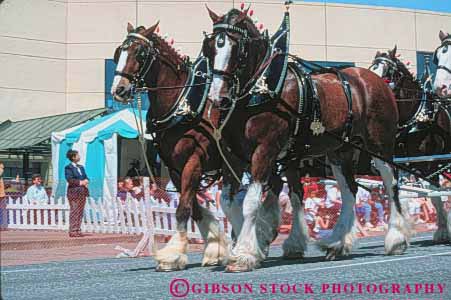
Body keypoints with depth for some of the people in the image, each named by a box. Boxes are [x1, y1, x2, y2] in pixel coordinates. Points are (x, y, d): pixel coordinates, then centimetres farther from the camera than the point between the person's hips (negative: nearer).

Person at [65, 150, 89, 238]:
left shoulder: (81, 167, 19)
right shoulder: (68, 168, -4)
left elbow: (86, 177, 18)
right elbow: (69, 179, -14)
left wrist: (86, 181, -4)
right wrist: (80, 182, -18)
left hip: (82, 192, 7)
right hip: (74, 192, -7)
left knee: (80, 212, 7)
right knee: (74, 212, -8)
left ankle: (77, 230, 11)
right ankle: (72, 231, -5)